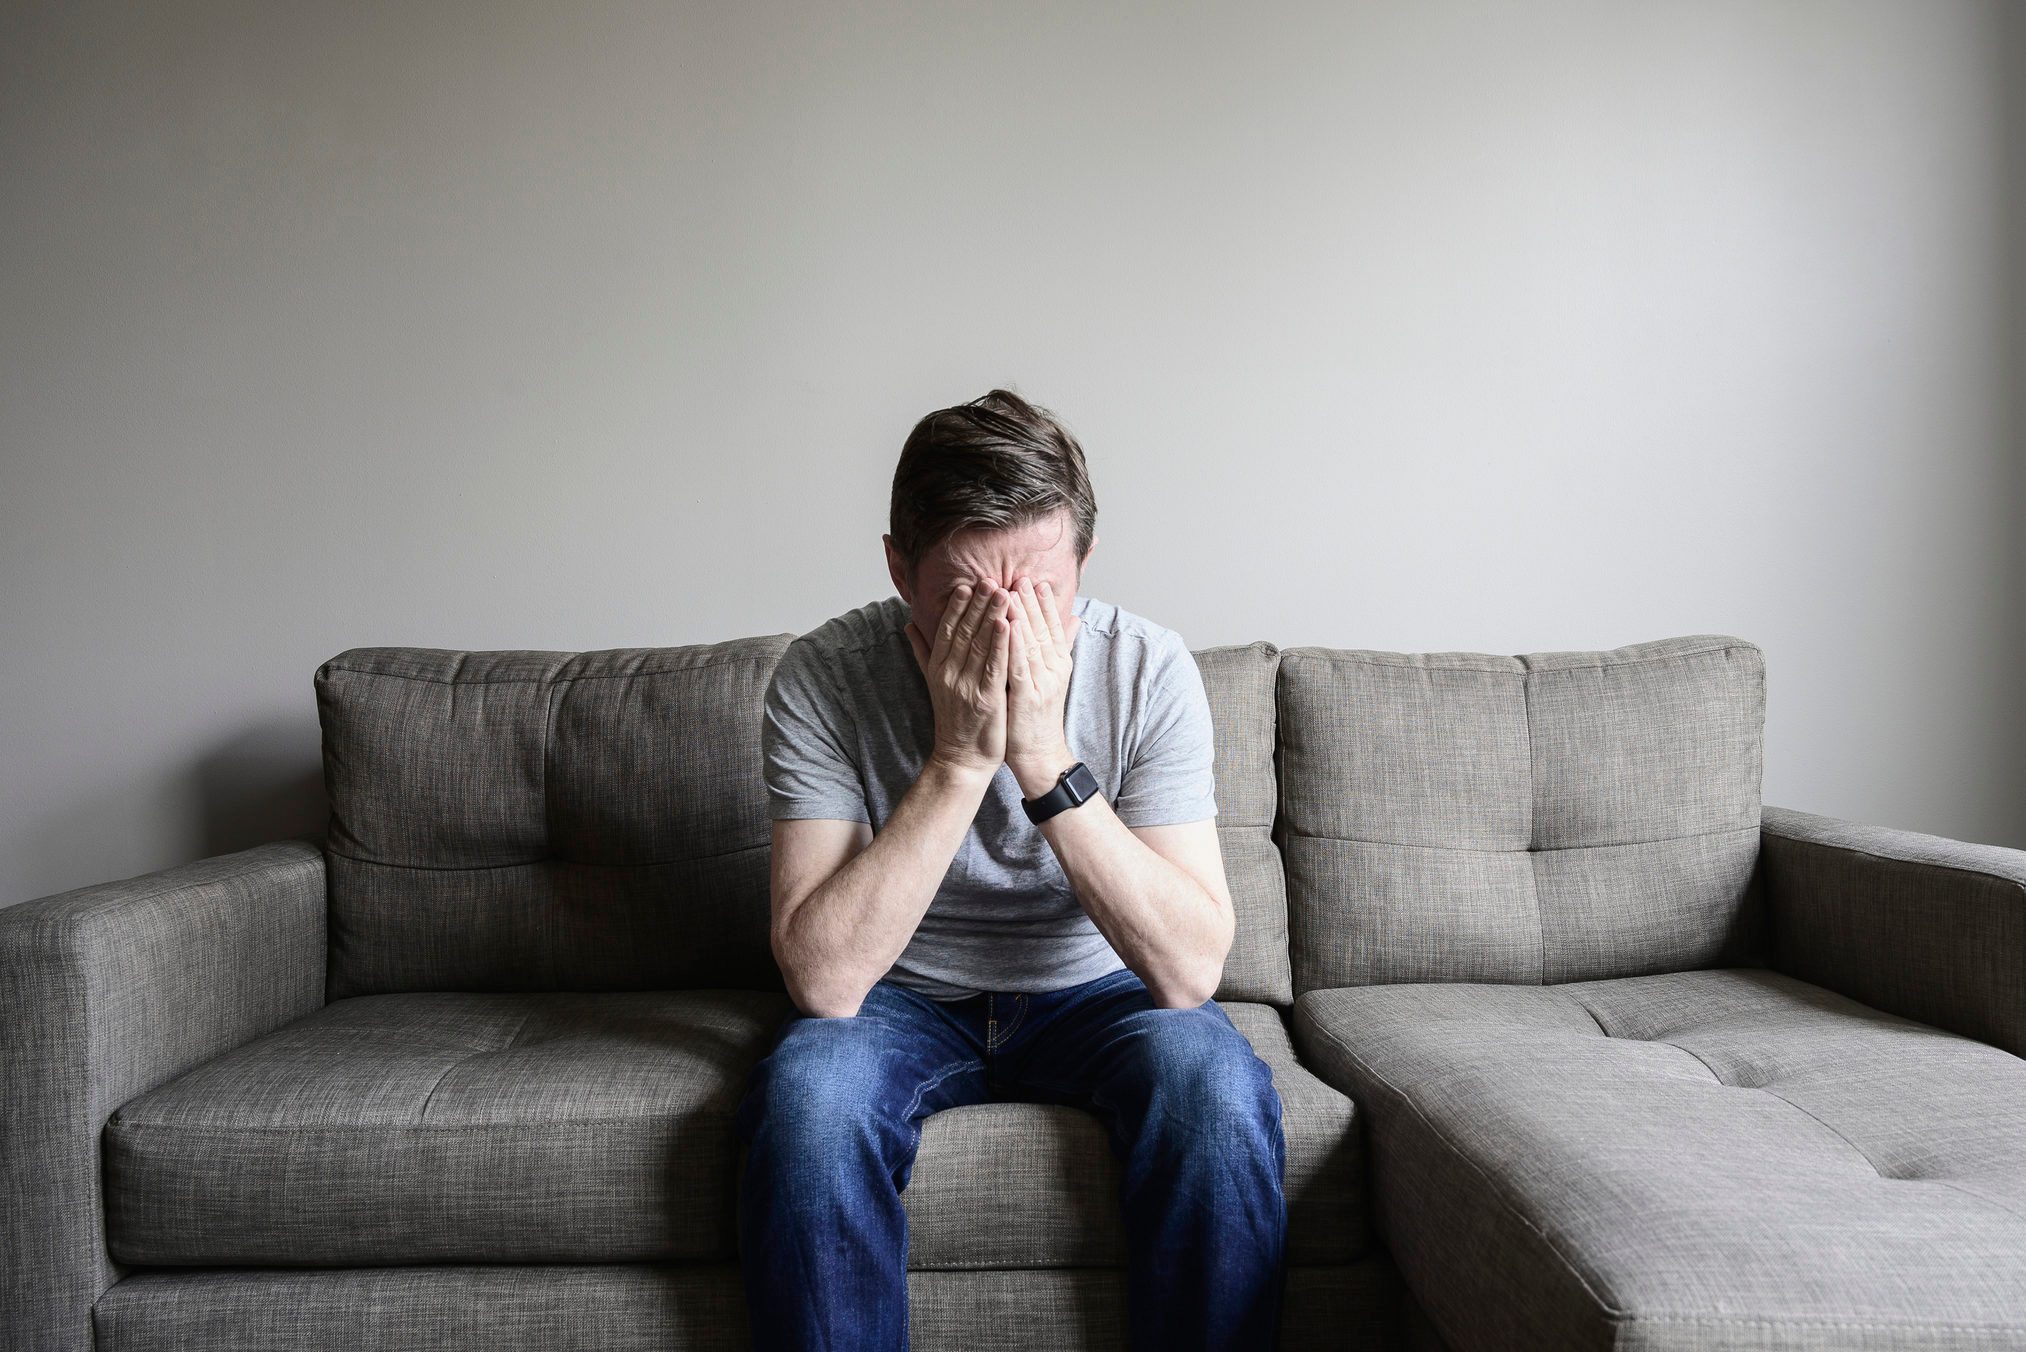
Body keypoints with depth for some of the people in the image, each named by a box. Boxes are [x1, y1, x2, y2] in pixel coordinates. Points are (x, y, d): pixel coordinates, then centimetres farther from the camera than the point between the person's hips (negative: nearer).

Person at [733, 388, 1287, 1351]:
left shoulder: (1149, 669, -18)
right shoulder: (823, 678, -19)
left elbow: (1189, 971, -25)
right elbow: (822, 980, -27)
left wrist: (1045, 757, -34)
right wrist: (959, 760, -33)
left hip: (1092, 994, 1)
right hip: (904, 1005, 0)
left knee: (1215, 1083, -29)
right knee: (807, 1090, -31)